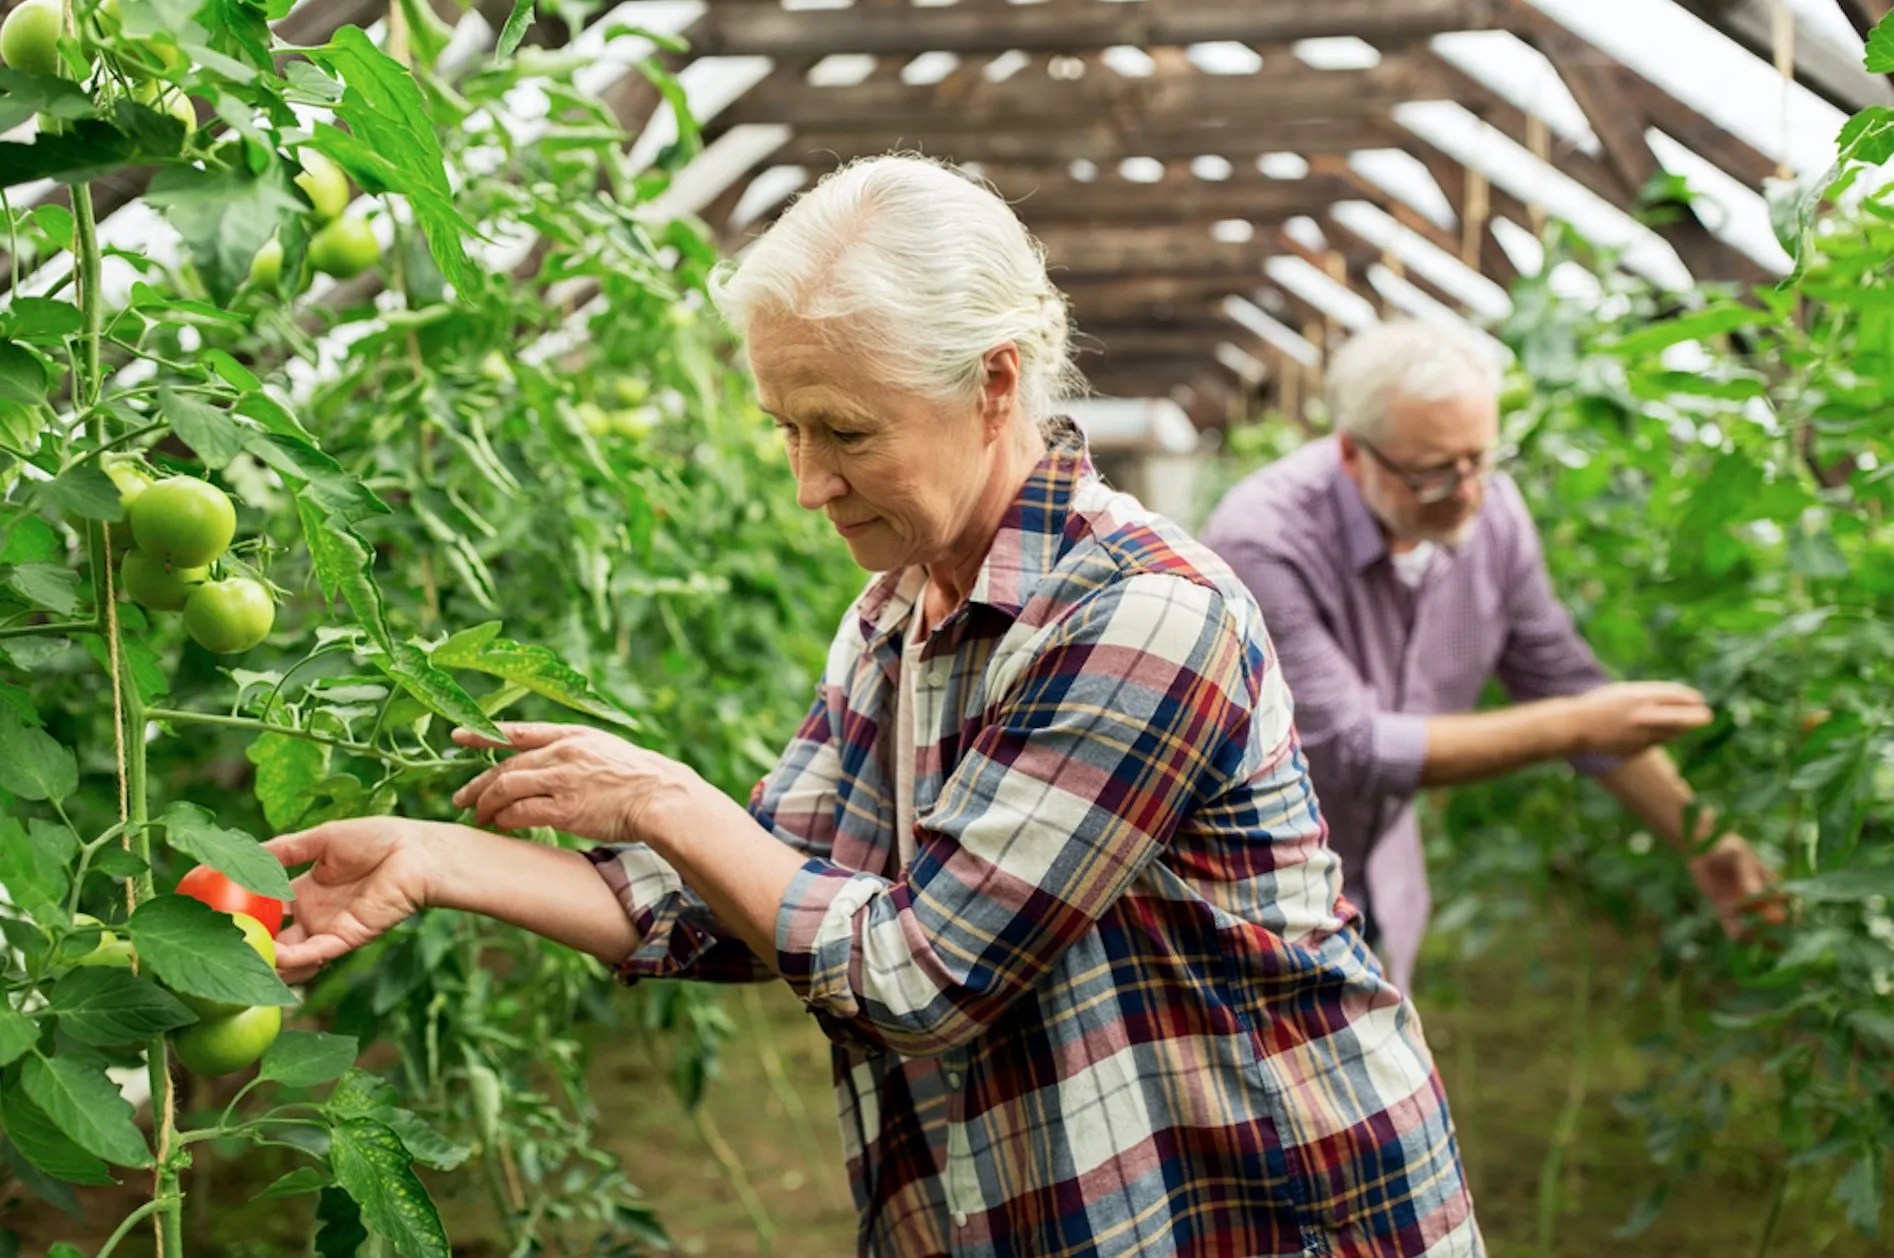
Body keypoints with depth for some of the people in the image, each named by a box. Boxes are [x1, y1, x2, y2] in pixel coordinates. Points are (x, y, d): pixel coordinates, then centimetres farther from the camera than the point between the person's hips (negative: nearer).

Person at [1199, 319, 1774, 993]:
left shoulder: (1490, 511, -12)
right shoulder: (1264, 544, -32)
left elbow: (1561, 679, -1)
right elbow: (1350, 751, -32)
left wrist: (1700, 838, -6)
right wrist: (1573, 727, -31)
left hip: (1375, 878, 6)